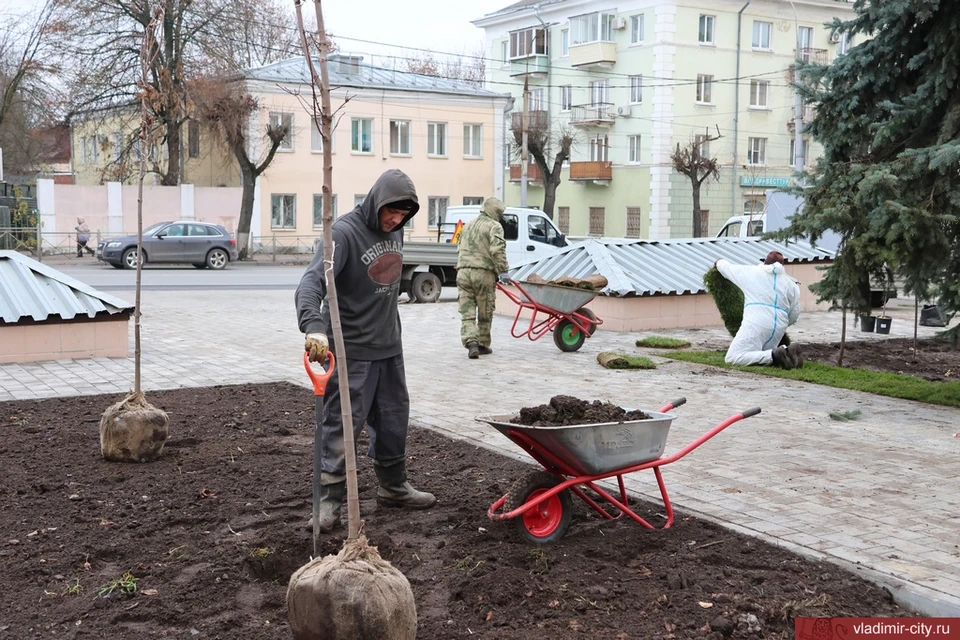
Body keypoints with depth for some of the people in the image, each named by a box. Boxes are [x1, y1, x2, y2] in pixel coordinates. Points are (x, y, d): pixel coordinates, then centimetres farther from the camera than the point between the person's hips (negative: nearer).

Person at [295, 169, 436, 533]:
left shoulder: (395, 230, 6)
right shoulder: (344, 232, -18)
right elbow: (312, 280, -31)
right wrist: (314, 326, -46)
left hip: (389, 346, 8)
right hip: (351, 349, -7)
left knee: (393, 420, 16)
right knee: (342, 423, -3)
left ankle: (393, 487, 31)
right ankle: (329, 499, 7)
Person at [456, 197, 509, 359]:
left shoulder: (468, 225, 21)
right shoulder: (494, 226, -3)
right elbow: (497, 251, -16)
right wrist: (503, 270, -10)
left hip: (463, 272, 5)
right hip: (483, 273, -5)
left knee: (467, 313, 2)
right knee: (485, 314, 10)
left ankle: (471, 343, -14)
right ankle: (483, 345, 18)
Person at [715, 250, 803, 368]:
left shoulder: (750, 272, 11)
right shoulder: (792, 284, 18)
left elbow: (726, 267, 25)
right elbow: (794, 314, 17)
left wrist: (720, 261, 49)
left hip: (756, 325, -5)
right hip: (778, 328, 5)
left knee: (731, 358, -9)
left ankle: (774, 355, -25)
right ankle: (786, 352, -7)